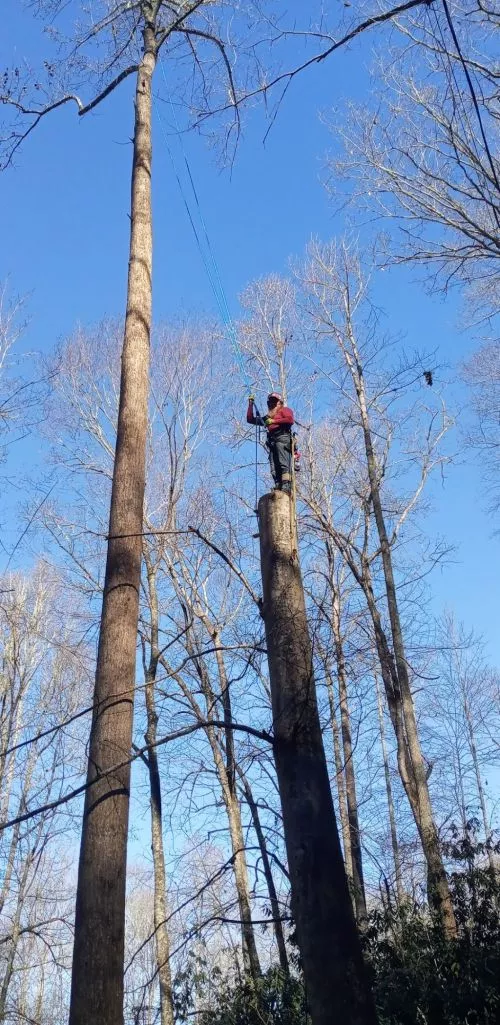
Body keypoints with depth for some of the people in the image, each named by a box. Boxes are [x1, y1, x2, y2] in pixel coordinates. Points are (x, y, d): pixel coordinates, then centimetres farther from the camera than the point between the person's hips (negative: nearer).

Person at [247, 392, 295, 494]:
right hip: (272, 441, 6)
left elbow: (290, 420, -2)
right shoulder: (268, 417, 34)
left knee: (284, 463, -24)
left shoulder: (284, 410, 19)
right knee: (274, 468, -10)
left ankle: (287, 485, -37)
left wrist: (274, 421, -1)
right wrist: (251, 404, 29)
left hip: (282, 437, -6)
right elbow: (250, 419, 35)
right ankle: (278, 488, -20)